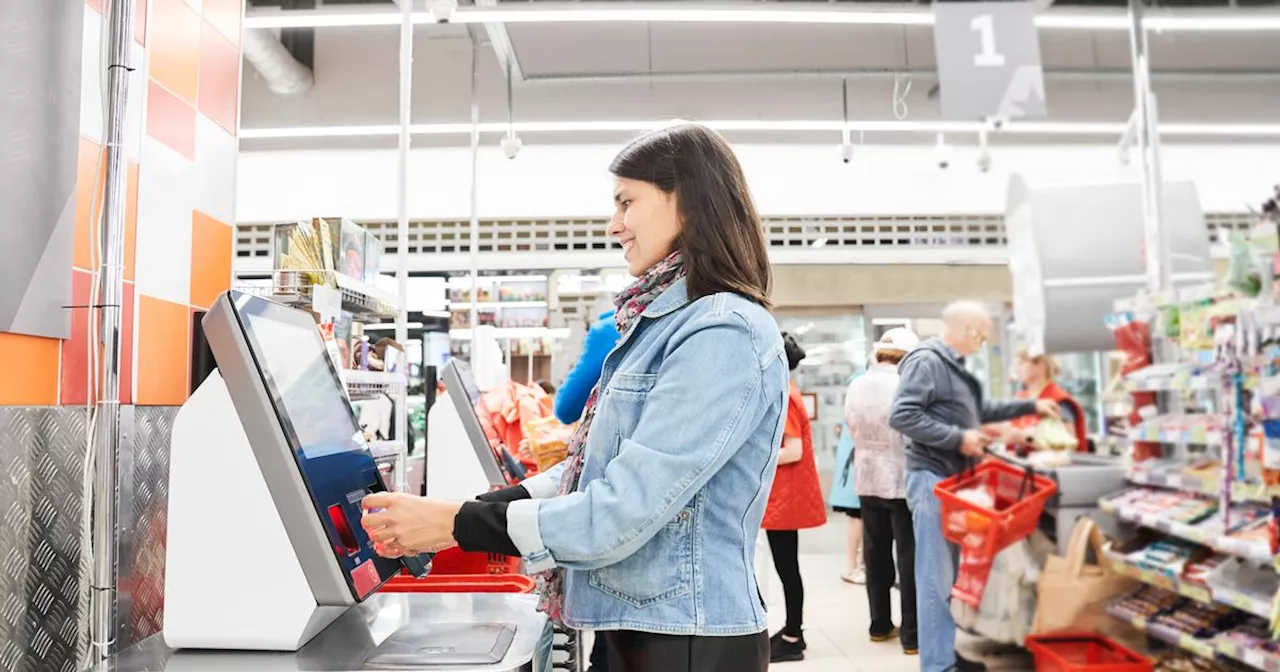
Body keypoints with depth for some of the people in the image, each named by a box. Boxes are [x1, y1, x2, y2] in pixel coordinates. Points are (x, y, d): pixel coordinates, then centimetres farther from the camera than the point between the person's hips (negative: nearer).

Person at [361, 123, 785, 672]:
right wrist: (476, 508, 0)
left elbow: (620, 515, -24)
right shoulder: (669, 322, 10)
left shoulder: (723, 334, -21)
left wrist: (456, 524, -17)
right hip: (635, 626, 8)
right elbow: (597, 466, 11)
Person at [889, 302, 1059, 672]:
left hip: (953, 479, 10)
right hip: (932, 479, -10)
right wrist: (958, 437, -21)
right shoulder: (925, 361, -15)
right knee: (937, 576, -7)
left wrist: (1030, 406, 26)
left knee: (951, 573, 15)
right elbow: (902, 416, -24)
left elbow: (980, 409, 29)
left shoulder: (954, 366, 16)